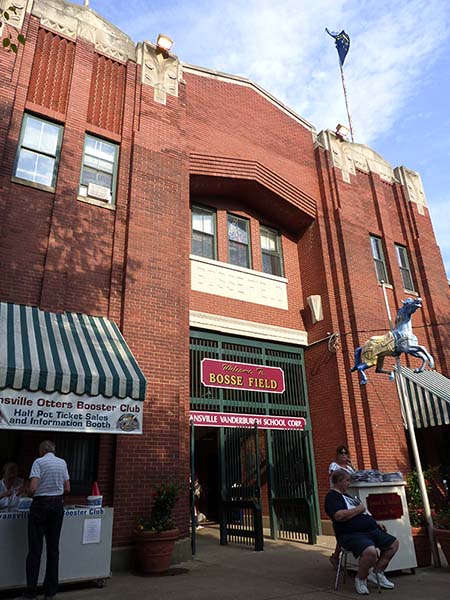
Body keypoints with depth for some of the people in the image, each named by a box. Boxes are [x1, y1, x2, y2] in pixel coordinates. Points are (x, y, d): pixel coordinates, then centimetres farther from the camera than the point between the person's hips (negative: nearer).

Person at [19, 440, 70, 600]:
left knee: (35, 548, 3)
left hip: (41, 505, -4)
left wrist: (29, 492, 4)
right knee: (53, 548, 10)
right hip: (58, 505, 4)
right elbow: (67, 489, 8)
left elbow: (33, 488, -17)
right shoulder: (62, 462, 7)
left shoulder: (39, 462, -8)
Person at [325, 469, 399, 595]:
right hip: (351, 534, -10)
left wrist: (374, 522, 18)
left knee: (394, 543, 11)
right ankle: (360, 579, -6)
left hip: (370, 530, 10)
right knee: (371, 551, -35)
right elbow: (339, 516, -26)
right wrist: (358, 509, -13)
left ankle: (377, 573, 15)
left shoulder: (346, 495, 22)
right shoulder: (332, 496, -9)